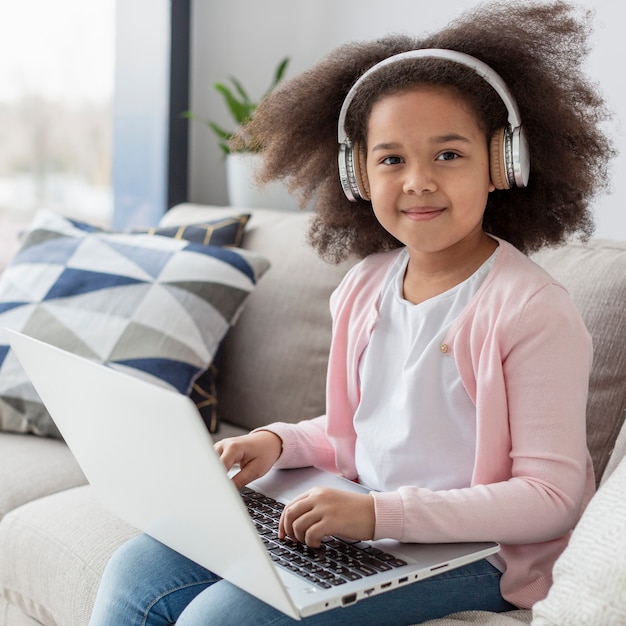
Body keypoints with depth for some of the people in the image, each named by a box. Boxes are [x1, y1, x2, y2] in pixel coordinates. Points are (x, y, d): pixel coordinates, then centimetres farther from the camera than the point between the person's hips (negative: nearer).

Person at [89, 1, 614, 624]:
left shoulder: (532, 310, -17)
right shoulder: (366, 283, 4)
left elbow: (551, 497, -19)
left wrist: (379, 513, -26)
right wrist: (278, 442, -4)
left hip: (466, 552, -6)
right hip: (356, 520, 7)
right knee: (135, 574, 0)